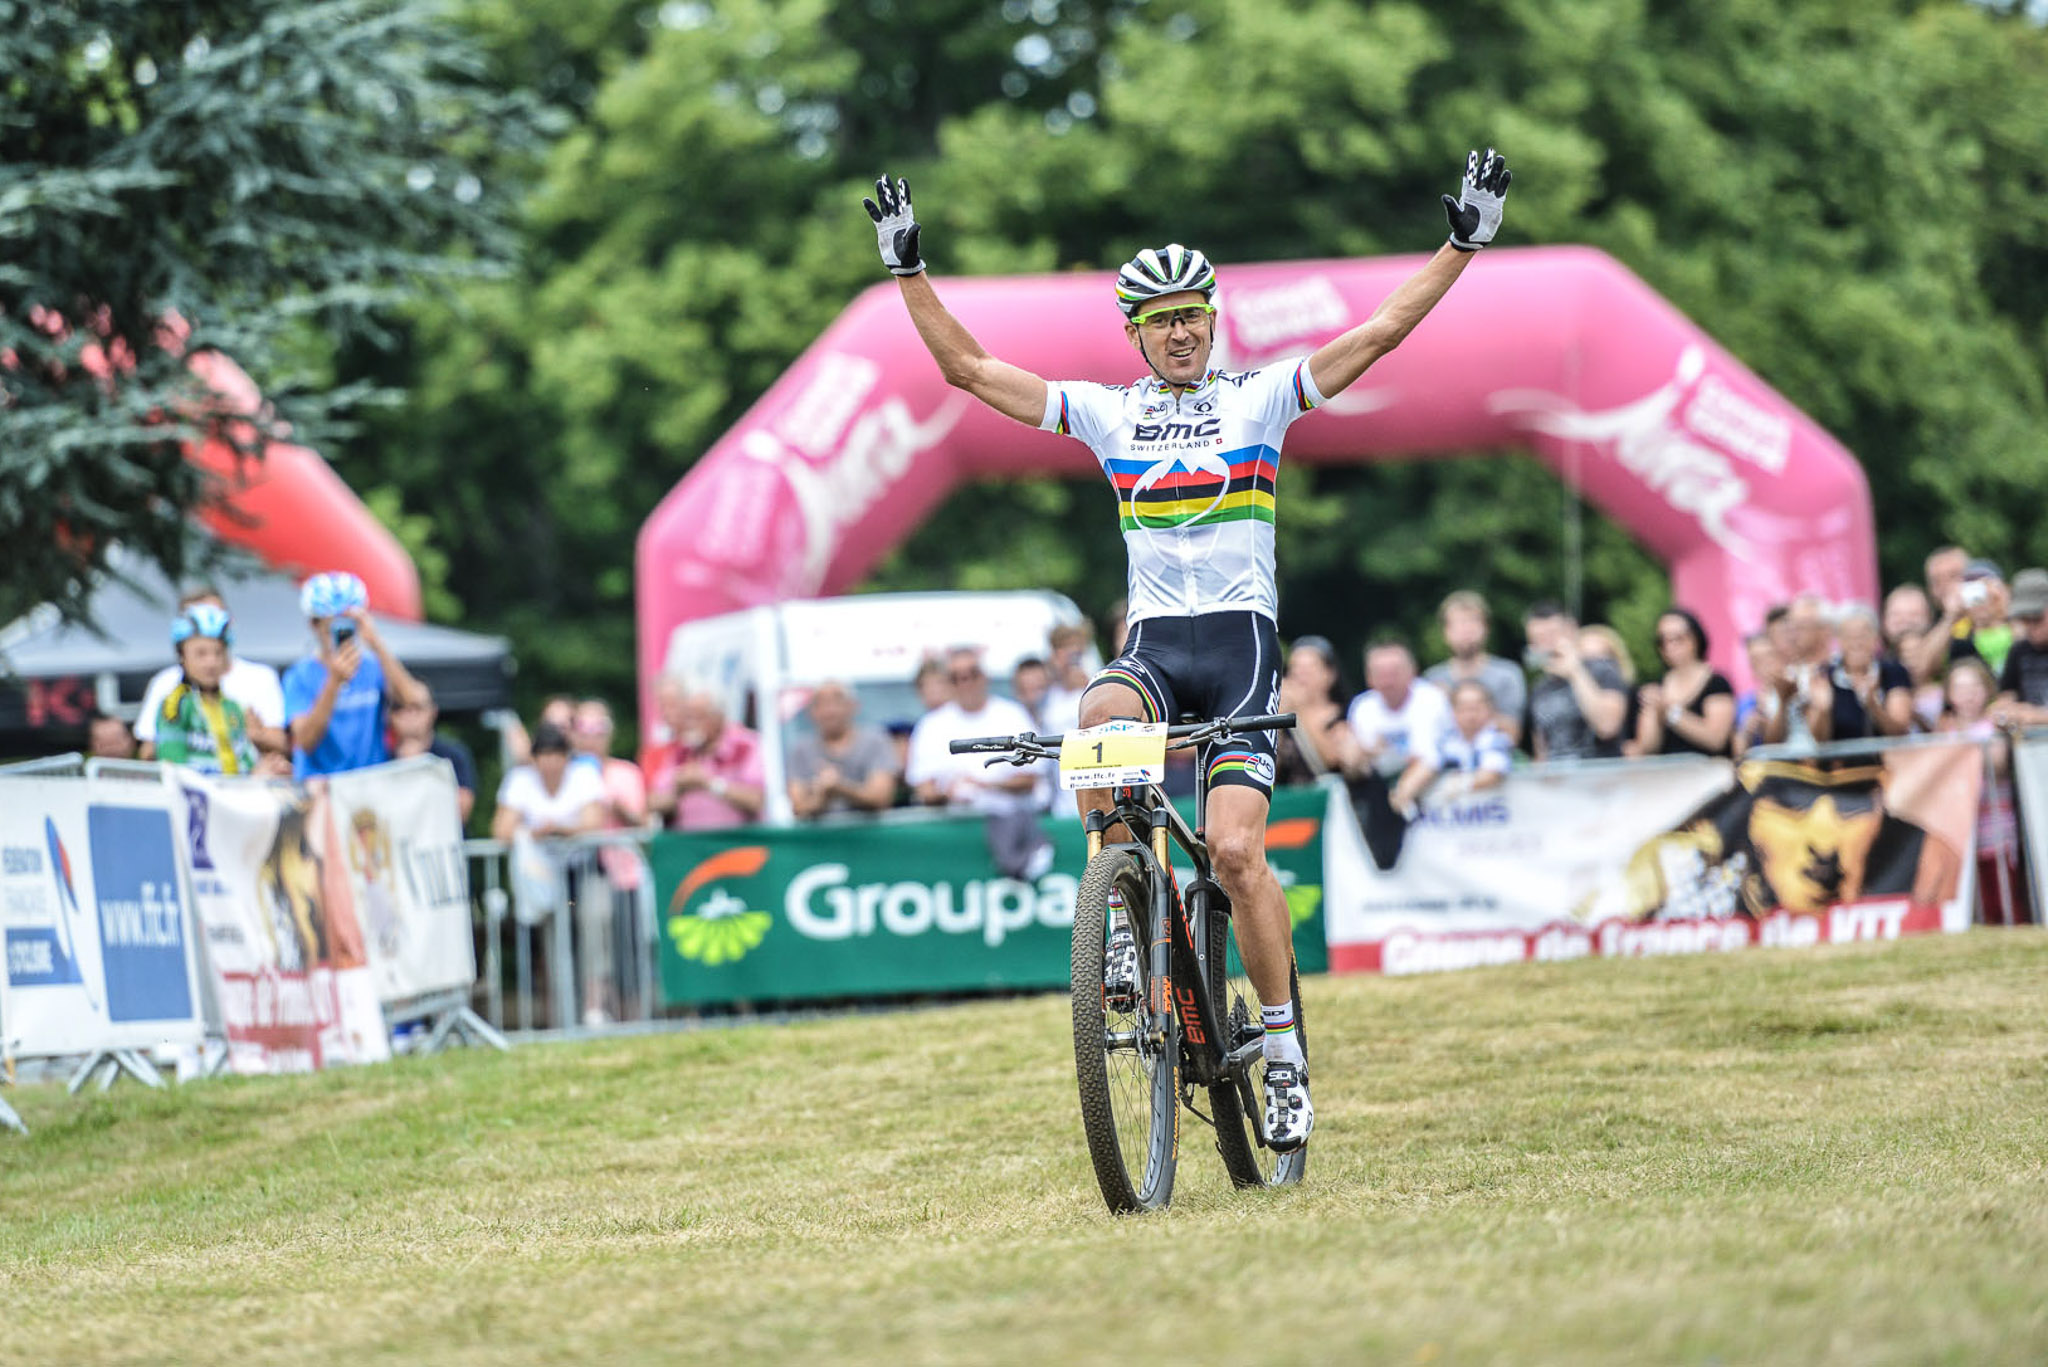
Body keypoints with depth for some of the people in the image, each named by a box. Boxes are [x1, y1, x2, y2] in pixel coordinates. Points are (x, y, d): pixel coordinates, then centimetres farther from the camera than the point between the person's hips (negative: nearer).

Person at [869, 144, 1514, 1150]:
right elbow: (967, 368, 9)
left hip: (1241, 636, -2)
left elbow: (1381, 331, -1)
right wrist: (909, 272, 3)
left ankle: (1284, 1047, -1)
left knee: (1235, 849, -14)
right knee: (1100, 721, -34)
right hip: (1153, 640, 2)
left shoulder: (1259, 396, 5)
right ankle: (1124, 917, -18)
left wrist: (1464, 244, -8)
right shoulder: (1108, 413, 10)